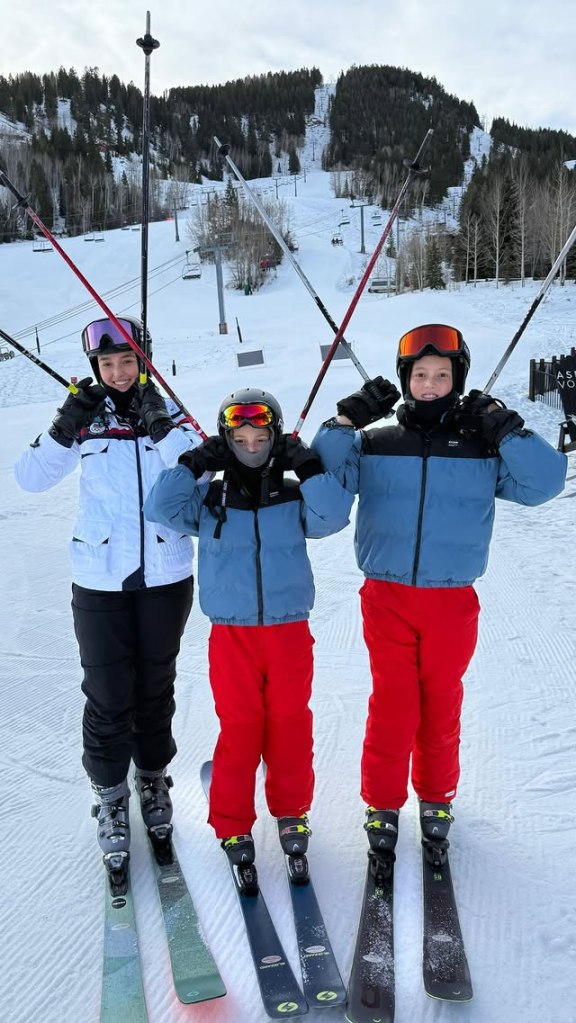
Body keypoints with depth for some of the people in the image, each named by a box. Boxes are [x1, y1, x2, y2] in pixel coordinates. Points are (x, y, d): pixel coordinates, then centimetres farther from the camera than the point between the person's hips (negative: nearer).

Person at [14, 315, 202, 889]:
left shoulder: (167, 413, 0)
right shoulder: (85, 417, 0)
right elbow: (31, 478, -8)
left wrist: (162, 428, -27)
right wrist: (64, 430, -21)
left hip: (166, 574, 1)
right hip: (101, 578, 0)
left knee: (155, 684, 15)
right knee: (107, 694, 3)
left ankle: (153, 778, 37)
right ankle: (110, 795, 24)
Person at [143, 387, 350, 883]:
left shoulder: (296, 498, 2)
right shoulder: (209, 499, 2)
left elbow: (332, 516, -14)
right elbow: (161, 508, -9)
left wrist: (309, 467, -16)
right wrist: (193, 464, -13)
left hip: (290, 631, 1)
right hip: (231, 634, -1)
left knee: (290, 724, 9)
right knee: (239, 728, 4)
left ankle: (292, 812, 30)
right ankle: (233, 824, 21)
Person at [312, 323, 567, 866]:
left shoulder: (483, 447, 4)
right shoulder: (374, 445, 4)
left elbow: (544, 482, -5)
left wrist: (505, 427, -12)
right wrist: (346, 420, -12)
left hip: (452, 602, 1)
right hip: (387, 598, 0)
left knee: (441, 705, 11)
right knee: (392, 704, 3)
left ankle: (436, 799, 32)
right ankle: (382, 802, 23)